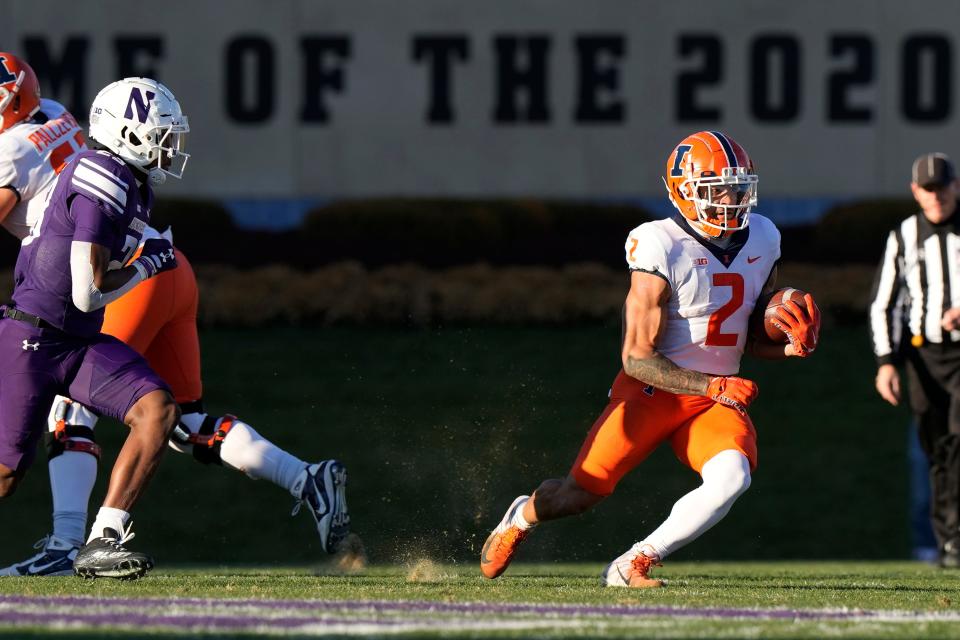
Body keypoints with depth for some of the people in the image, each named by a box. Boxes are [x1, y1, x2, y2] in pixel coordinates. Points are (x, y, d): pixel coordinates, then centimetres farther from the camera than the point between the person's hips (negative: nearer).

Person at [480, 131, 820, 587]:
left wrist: (793, 346, -7)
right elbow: (638, 358, -19)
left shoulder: (762, 241, 2)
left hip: (718, 396, 4)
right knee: (582, 491, -4)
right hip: (651, 390, -4)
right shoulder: (662, 250, -19)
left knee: (731, 477, -25)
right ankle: (522, 517, 34)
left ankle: (632, 566, -12)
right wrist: (713, 386, -26)